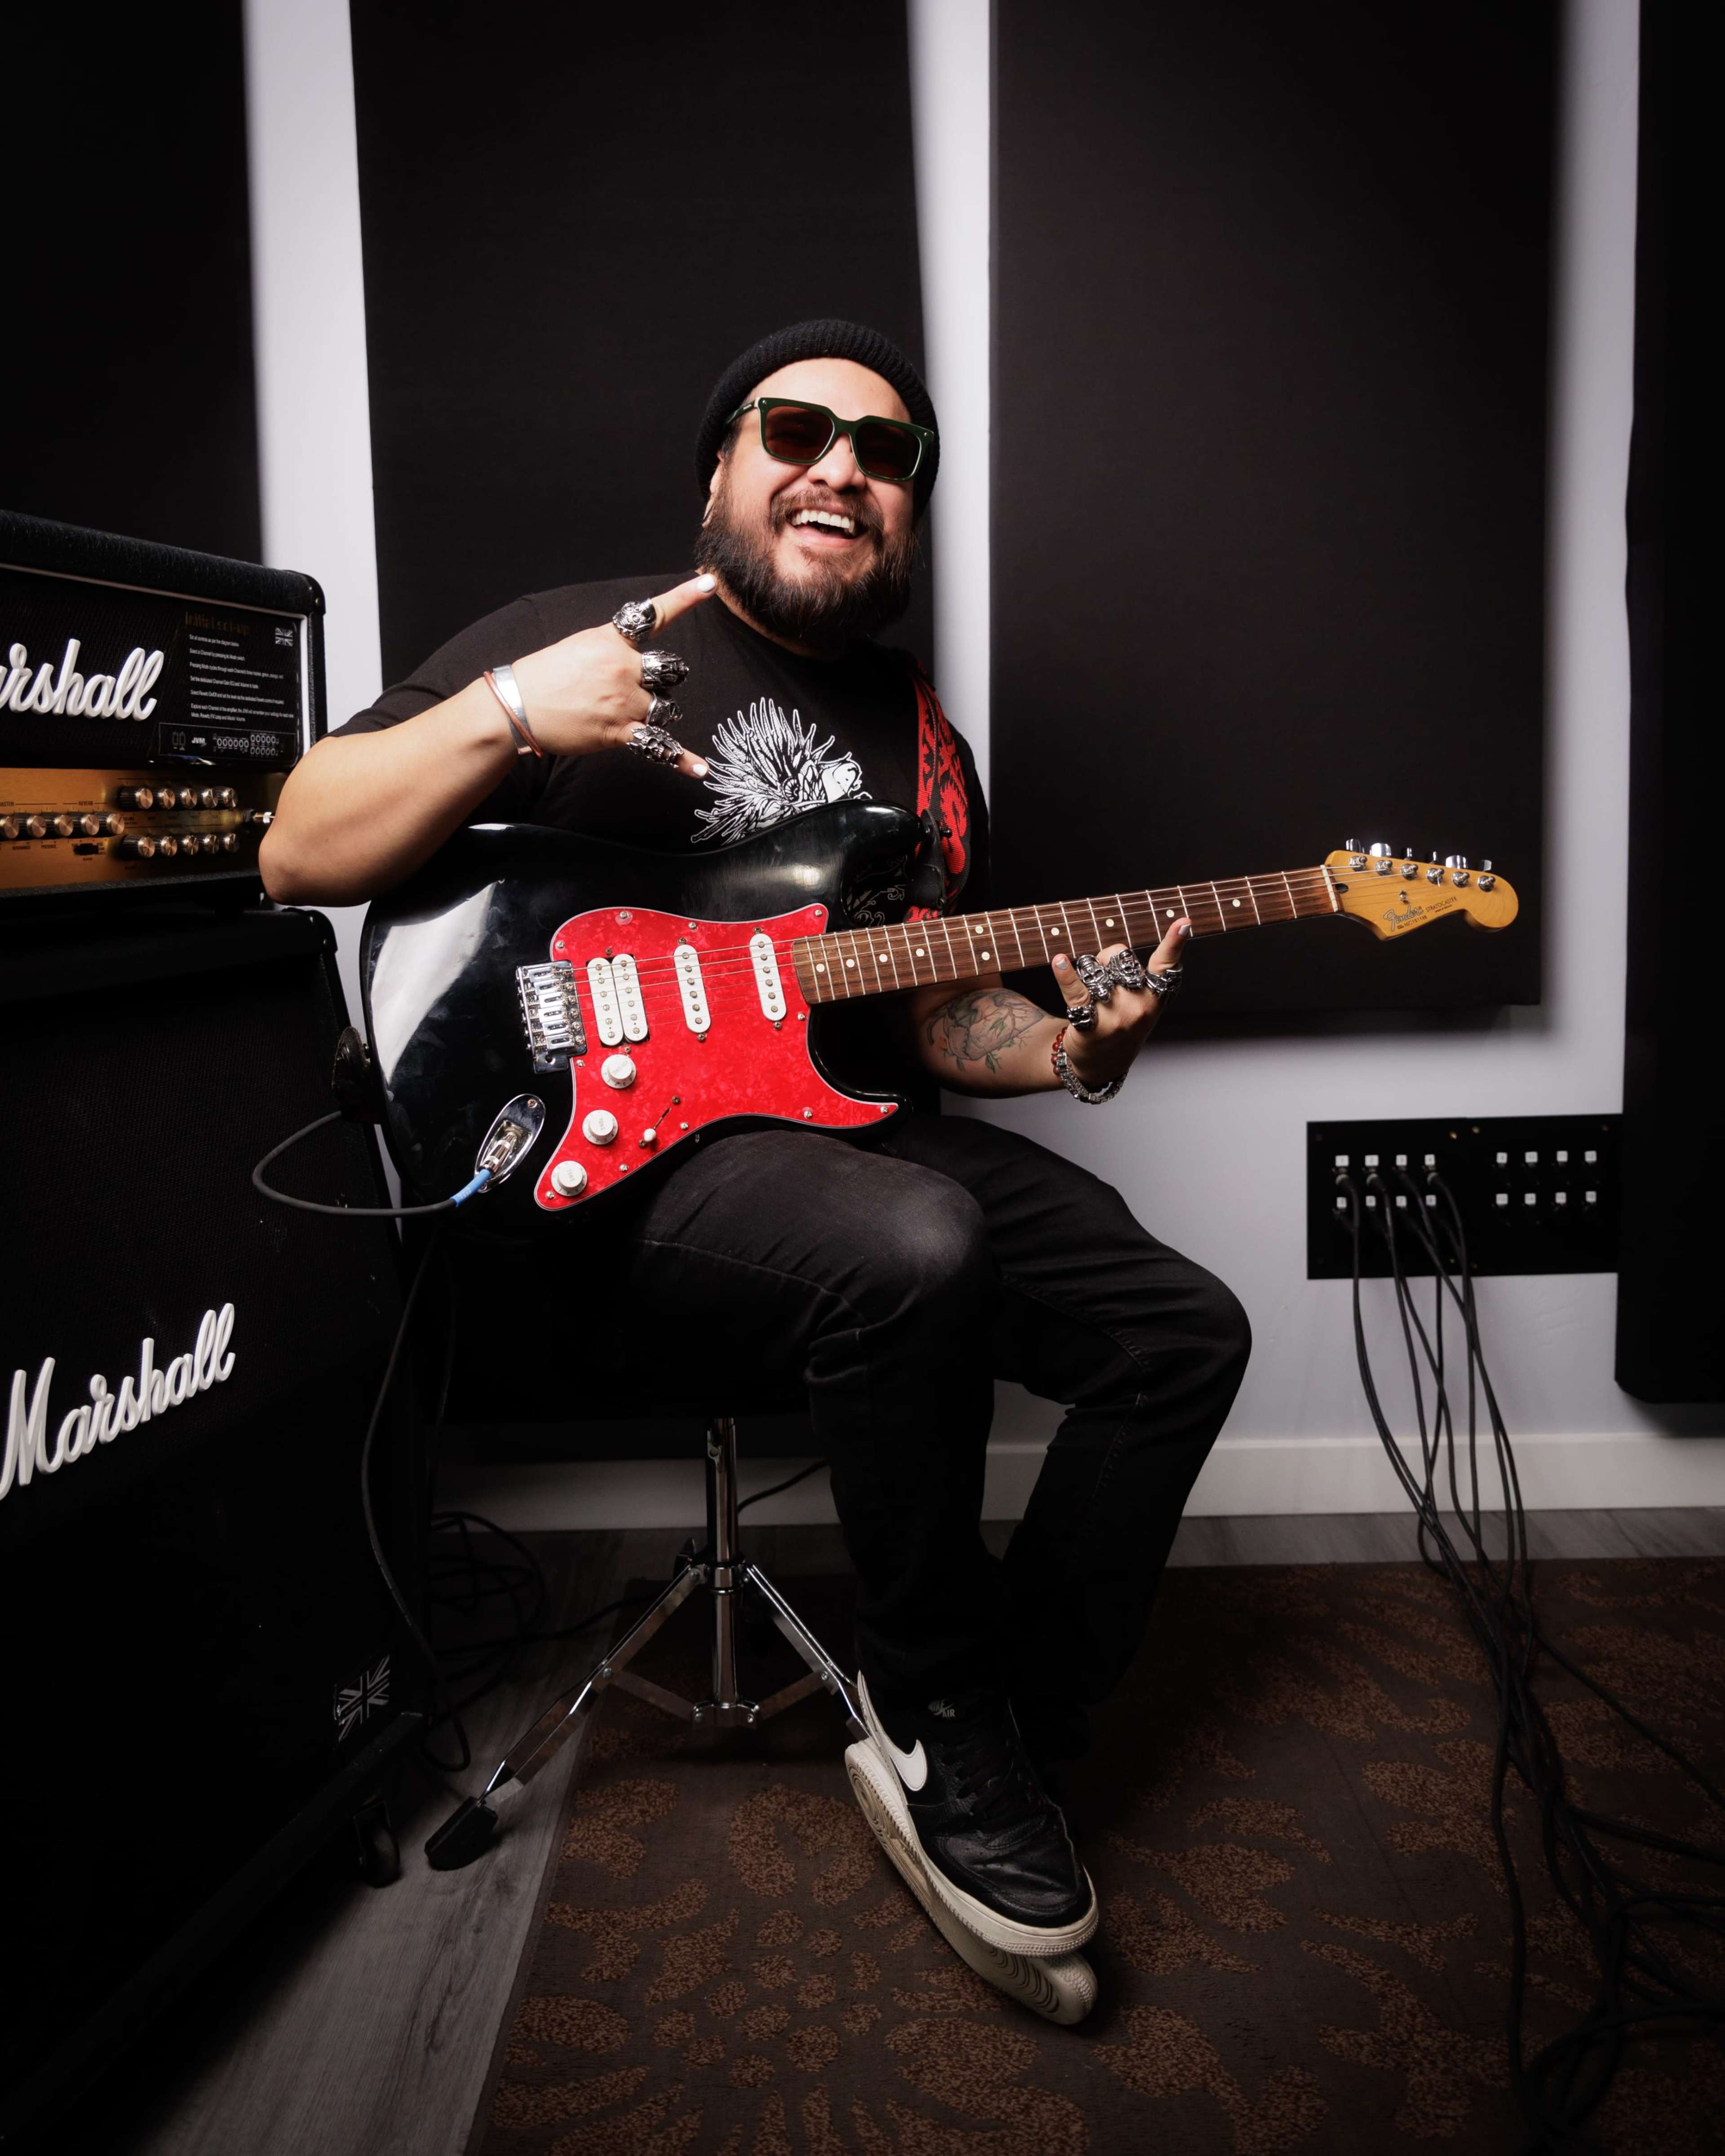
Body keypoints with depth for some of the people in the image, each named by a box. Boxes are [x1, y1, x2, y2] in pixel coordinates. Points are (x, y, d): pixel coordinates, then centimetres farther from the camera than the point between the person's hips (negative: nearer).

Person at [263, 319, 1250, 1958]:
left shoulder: (920, 742, 17)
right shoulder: (577, 636, 0)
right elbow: (298, 857, -5)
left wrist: (1068, 1043, -2)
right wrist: (504, 716, -21)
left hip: (851, 1134, 7)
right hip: (620, 1144, -6)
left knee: (1182, 1330, -4)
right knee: (913, 1250, -36)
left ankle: (1011, 1728, 8)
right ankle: (939, 1726, -10)